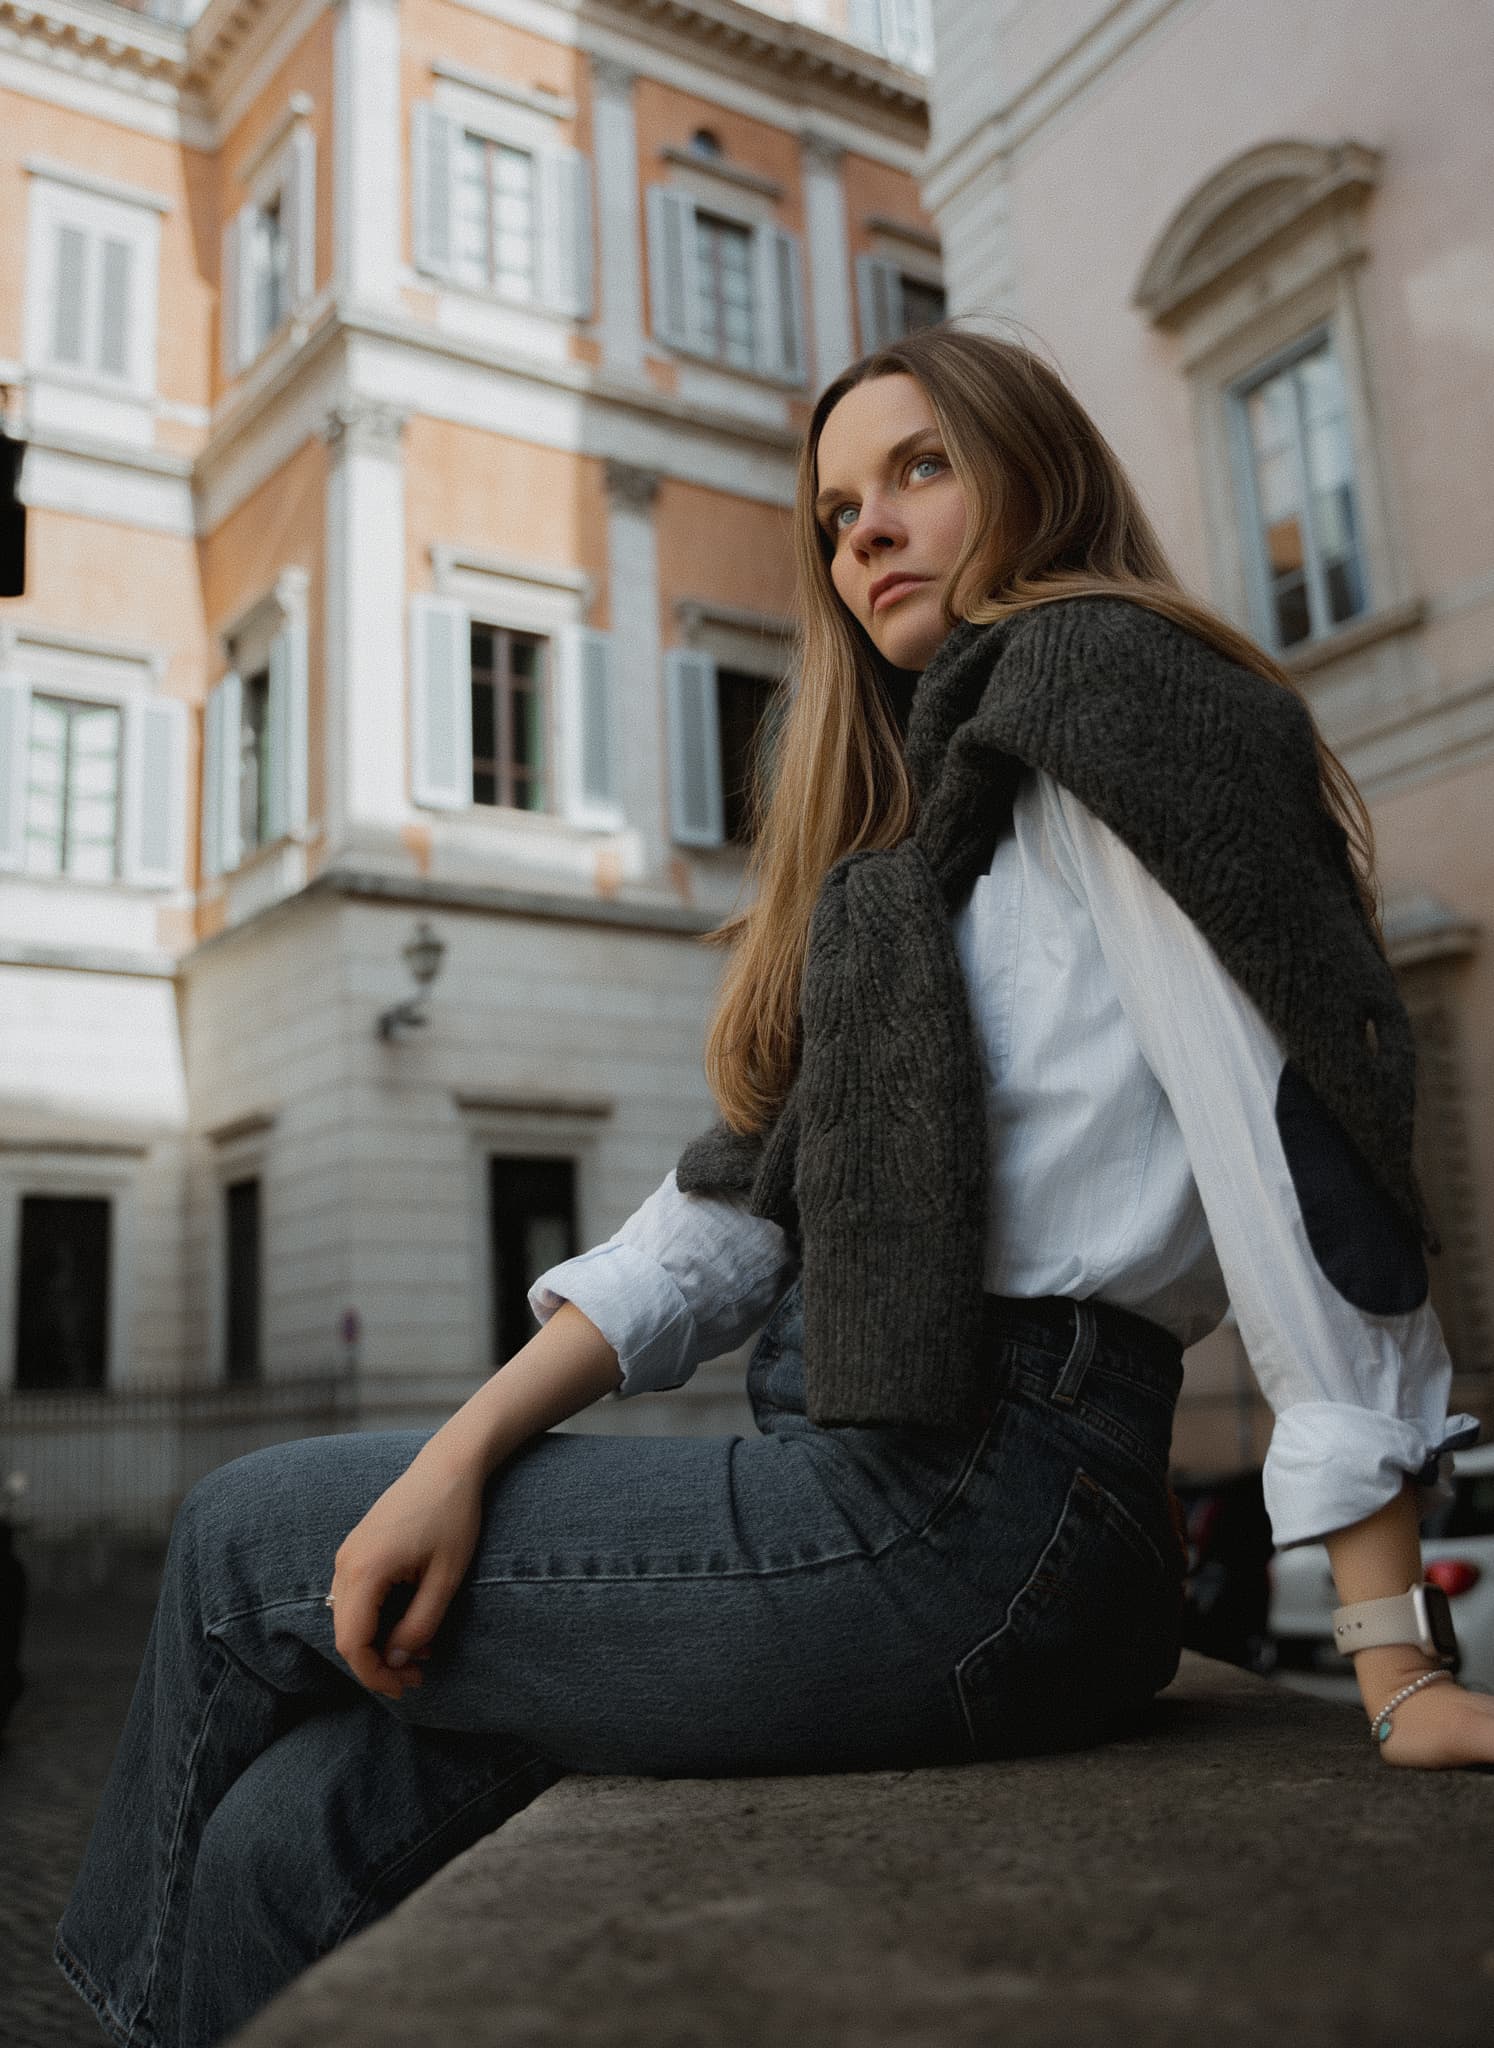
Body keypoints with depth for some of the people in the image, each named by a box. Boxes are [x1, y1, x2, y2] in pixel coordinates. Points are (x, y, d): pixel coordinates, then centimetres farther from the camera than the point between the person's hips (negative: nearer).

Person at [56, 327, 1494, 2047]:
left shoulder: (1102, 683, -3)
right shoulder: (926, 804, 24)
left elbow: (1282, 1137, -13)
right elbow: (745, 1200, 14)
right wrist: (462, 1451, 3)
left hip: (966, 1517, -7)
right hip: (885, 1476, 8)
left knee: (244, 1542, 5)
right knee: (303, 1830, 2)